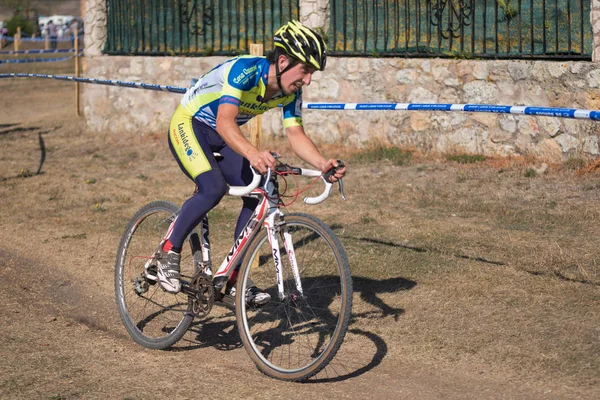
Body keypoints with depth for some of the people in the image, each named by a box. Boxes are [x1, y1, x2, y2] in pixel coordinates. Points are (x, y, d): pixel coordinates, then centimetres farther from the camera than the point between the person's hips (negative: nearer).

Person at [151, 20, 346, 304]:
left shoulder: (290, 92, -11)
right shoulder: (245, 70, -33)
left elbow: (296, 135, -11)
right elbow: (225, 122, -44)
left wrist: (323, 164, -30)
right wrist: (252, 153, -62)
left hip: (222, 137, 7)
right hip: (188, 125, -7)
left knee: (256, 197, -9)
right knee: (213, 188, -30)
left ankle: (233, 279, 2)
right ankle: (168, 252, -10)